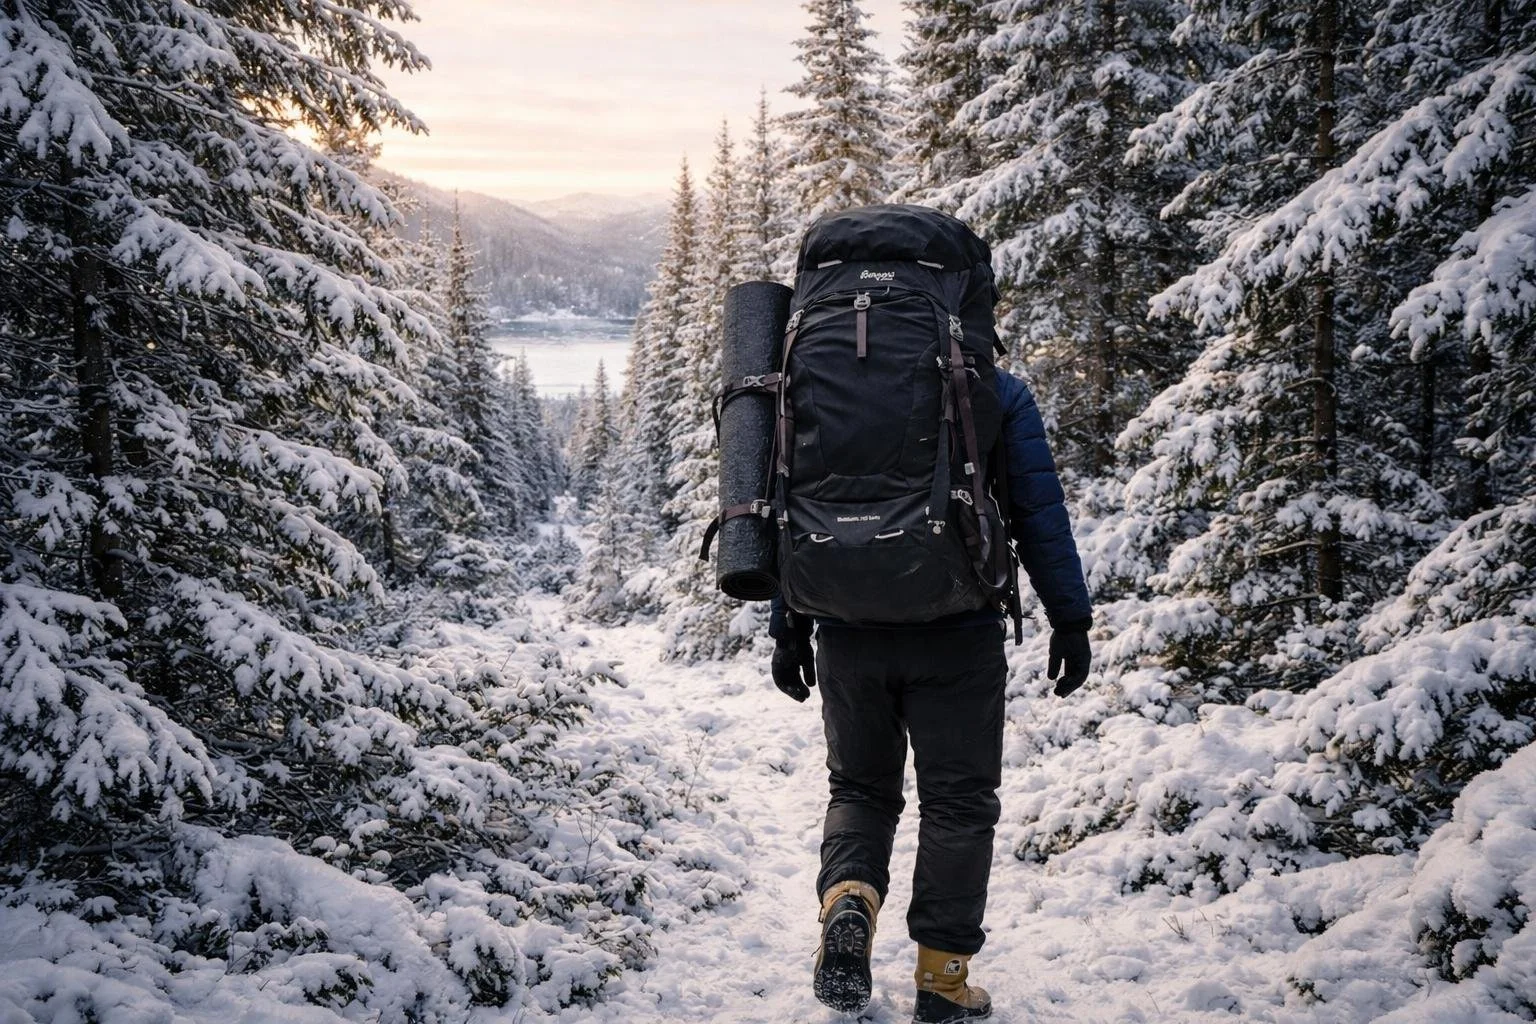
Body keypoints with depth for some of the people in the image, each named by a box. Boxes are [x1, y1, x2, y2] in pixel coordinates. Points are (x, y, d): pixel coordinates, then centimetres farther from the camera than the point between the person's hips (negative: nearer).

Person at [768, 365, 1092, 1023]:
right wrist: (1070, 619, 3)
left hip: (849, 634, 2)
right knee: (958, 801, 8)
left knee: (859, 787, 18)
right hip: (960, 636, -2)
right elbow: (1040, 512, -2)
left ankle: (847, 899, -9)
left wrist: (788, 628, 12)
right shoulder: (999, 392, 1)